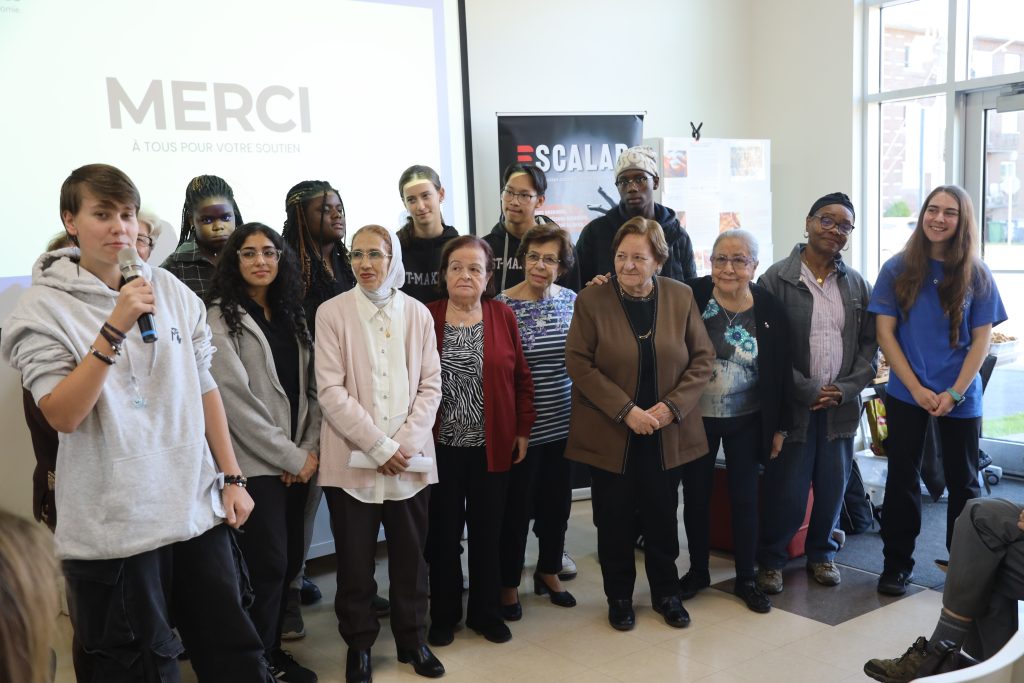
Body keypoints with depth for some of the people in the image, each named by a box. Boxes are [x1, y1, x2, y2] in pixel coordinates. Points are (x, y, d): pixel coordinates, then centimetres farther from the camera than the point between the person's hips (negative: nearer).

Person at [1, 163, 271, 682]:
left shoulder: (171, 290, 6)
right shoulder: (44, 308, -5)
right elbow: (62, 415, -15)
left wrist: (231, 477, 8)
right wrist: (114, 328, -22)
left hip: (198, 508, 4)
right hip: (115, 524, -4)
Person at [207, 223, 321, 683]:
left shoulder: (291, 315, 12)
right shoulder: (221, 319, -7)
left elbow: (311, 388, 10)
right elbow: (235, 401, -14)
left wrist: (310, 449, -4)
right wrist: (291, 457, -13)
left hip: (297, 464, 6)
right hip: (254, 465, -6)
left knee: (291, 561, 10)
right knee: (267, 565, -4)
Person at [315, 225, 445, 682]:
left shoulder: (418, 313, 6)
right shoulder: (332, 313, -2)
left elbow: (430, 385, 3)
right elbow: (331, 390, -8)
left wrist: (406, 444, -10)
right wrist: (378, 446, -13)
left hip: (410, 460, 2)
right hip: (353, 460, -2)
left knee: (411, 558, 12)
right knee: (355, 562, 7)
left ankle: (412, 639, 29)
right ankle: (359, 645, 25)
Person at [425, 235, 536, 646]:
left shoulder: (503, 317, 1)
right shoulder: (425, 317, -2)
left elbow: (521, 379, 4)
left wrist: (522, 431, 2)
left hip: (492, 446, 1)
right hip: (441, 446, -1)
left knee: (487, 531, 10)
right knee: (443, 531, 8)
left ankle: (486, 612, 26)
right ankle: (444, 615, 24)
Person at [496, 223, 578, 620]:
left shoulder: (571, 300, 4)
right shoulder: (502, 306, -11)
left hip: (562, 422, 5)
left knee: (557, 502, 16)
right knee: (517, 506, 5)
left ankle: (549, 573, 36)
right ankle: (508, 584, 24)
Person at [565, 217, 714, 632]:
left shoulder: (681, 297, 0)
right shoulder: (591, 301, -6)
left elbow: (703, 359, 2)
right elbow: (579, 364, -10)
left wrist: (672, 405, -12)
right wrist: (626, 410, -17)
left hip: (667, 434, 2)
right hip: (610, 435, -1)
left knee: (662, 516, 13)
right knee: (614, 520, 9)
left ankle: (666, 593, 32)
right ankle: (619, 596, 28)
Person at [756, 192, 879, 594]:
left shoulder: (857, 284, 9)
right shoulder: (778, 278, -6)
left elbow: (869, 344, 9)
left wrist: (845, 389, -5)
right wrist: (808, 391, -12)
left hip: (840, 406, 4)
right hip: (792, 405, -4)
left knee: (833, 486, 12)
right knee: (785, 491, 1)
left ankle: (822, 553, 35)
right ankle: (771, 559, 22)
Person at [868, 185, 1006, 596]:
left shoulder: (976, 275, 0)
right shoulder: (898, 269, -1)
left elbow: (981, 340, -1)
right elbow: (885, 333, -3)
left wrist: (954, 393, -12)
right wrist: (917, 388, -11)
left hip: (961, 398, 1)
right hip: (906, 393, 0)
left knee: (963, 483, 10)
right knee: (902, 480, 6)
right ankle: (897, 564, 17)